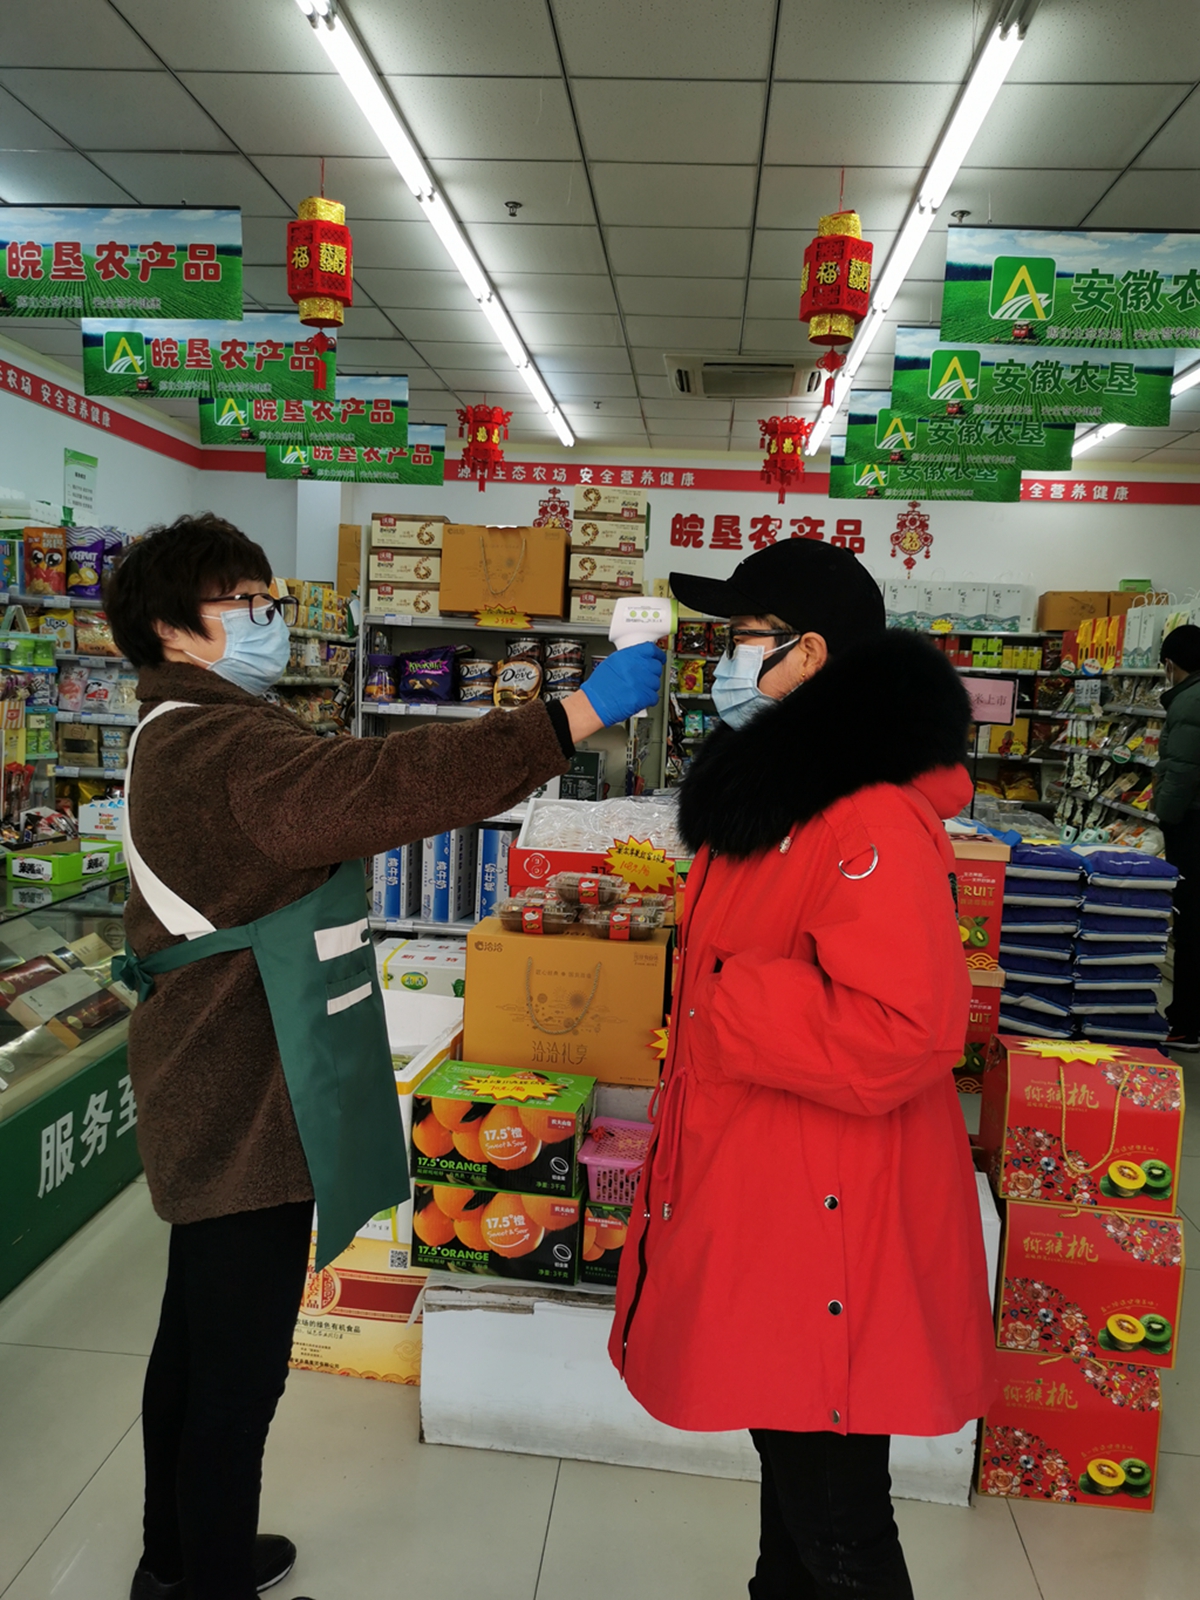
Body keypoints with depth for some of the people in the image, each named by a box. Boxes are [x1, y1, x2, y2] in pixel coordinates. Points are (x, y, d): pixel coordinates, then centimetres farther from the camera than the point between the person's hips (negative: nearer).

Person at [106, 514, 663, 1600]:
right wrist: (582, 714, -39)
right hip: (245, 1113, -12)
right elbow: (381, 786, -38)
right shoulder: (219, 746, -22)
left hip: (209, 1100, 12)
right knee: (239, 1368, 4)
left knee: (198, 1339, 24)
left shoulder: (182, 737, 16)